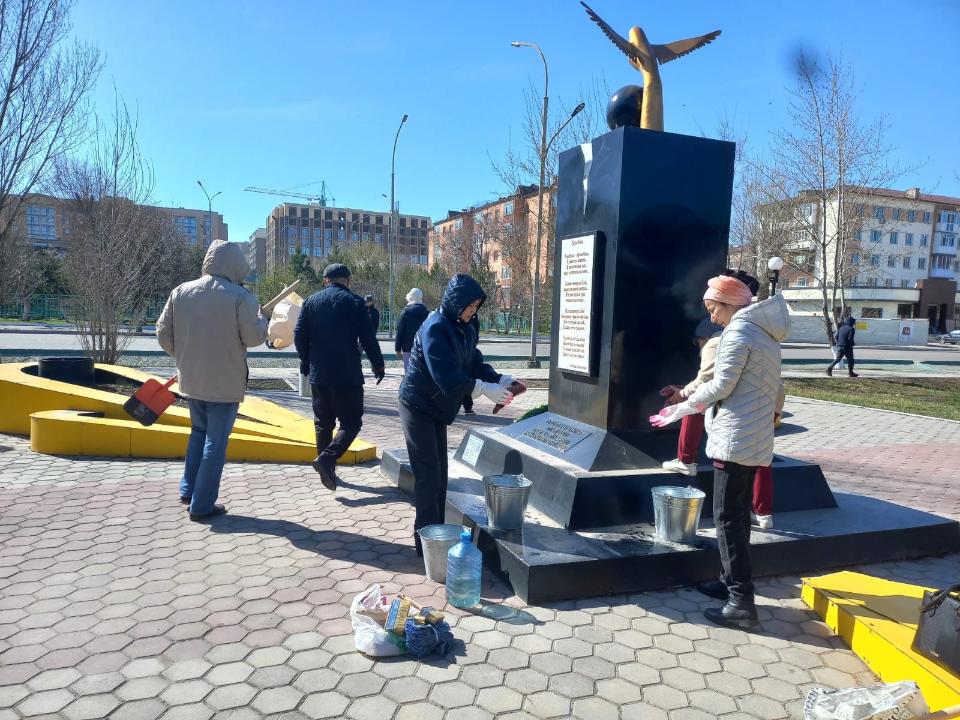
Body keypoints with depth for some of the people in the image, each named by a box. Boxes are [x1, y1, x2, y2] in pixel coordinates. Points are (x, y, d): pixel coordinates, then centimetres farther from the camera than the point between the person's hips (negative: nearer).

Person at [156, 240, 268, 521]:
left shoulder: (181, 291, 1)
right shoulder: (240, 296, -14)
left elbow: (163, 332, 4)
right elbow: (254, 337, -14)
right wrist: (261, 319, 6)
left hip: (191, 379, 5)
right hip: (226, 382, -5)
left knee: (199, 432, 25)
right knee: (216, 442, 5)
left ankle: (188, 490, 28)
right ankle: (202, 505, 10)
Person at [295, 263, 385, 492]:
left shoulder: (311, 301, 7)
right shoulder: (354, 302, -5)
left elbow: (299, 336, 6)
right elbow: (368, 338, -8)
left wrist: (306, 362, 20)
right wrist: (378, 365, 4)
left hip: (318, 375, 5)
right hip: (348, 376, -4)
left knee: (323, 423, 15)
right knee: (351, 422, 2)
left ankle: (328, 470, 18)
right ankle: (327, 458, -18)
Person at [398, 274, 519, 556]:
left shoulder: (466, 330, 4)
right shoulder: (434, 328, -23)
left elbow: (476, 364, 3)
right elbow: (445, 375, -31)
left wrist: (502, 380, -15)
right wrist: (485, 389, -31)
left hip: (437, 408, 9)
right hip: (418, 407, -9)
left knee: (439, 472, 13)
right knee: (428, 474, -7)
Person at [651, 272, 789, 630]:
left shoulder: (738, 332, -14)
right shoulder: (763, 332, 15)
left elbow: (722, 385, -15)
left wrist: (684, 407, -3)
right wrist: (695, 401, 18)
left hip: (736, 436, -10)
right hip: (756, 436, 10)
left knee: (727, 517, -6)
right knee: (739, 513, 17)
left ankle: (742, 602, -4)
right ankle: (733, 582, 27)